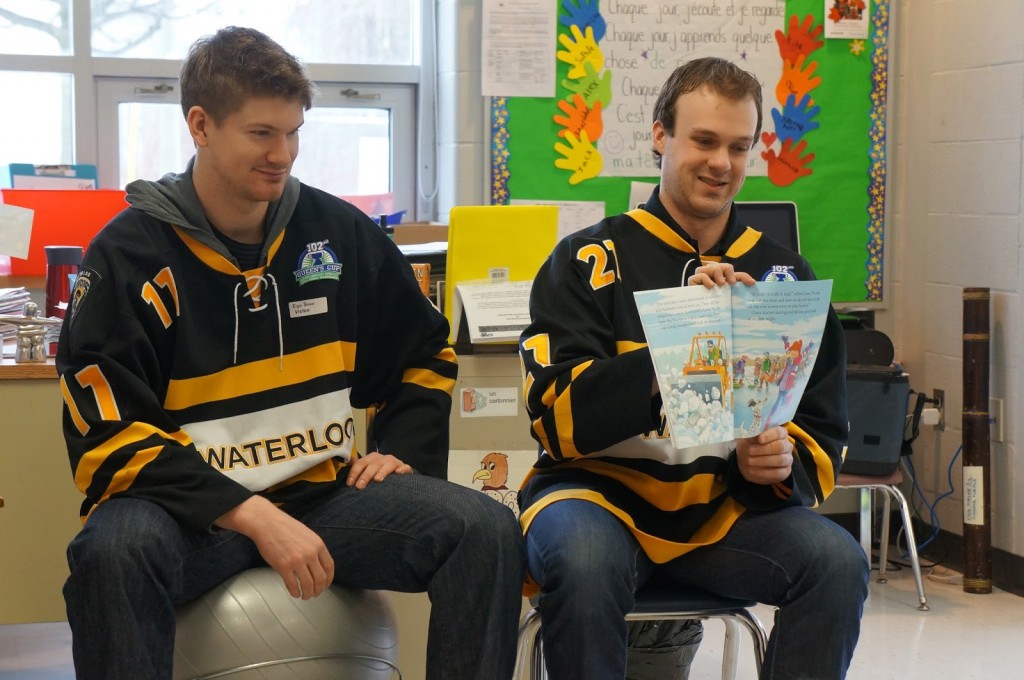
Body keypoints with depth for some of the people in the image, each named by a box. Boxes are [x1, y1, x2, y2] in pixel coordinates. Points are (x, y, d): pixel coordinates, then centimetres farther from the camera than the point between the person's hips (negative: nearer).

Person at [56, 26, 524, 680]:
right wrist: (253, 517, -21)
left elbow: (426, 354, 22)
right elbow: (110, 436, -12)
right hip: (193, 505, -3)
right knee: (114, 551, -37)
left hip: (324, 491, 4)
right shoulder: (129, 253, -5)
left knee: (488, 530, -18)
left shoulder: (339, 231, 6)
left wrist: (403, 453, 5)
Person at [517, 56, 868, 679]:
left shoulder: (784, 276, 9)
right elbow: (557, 418, -13)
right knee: (584, 559, -35)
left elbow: (823, 437, 11)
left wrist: (783, 463, -14)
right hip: (601, 492, -3)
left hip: (725, 509, 3)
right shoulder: (587, 260, -1)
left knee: (837, 561, -24)